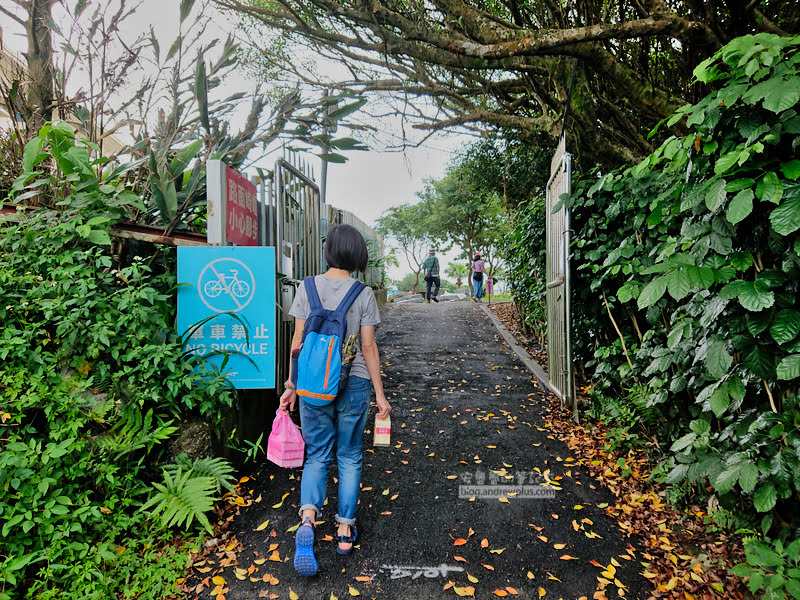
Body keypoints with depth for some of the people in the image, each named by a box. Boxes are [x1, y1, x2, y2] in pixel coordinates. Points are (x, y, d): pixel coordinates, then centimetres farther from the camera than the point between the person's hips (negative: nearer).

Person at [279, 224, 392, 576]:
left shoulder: (308, 287, -3)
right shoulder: (363, 293, -7)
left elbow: (298, 341, -2)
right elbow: (368, 346, -6)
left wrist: (292, 385, 7)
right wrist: (379, 393, 1)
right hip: (353, 383, -1)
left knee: (317, 455, 14)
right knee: (349, 457, 15)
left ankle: (308, 517, -8)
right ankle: (345, 529, 24)